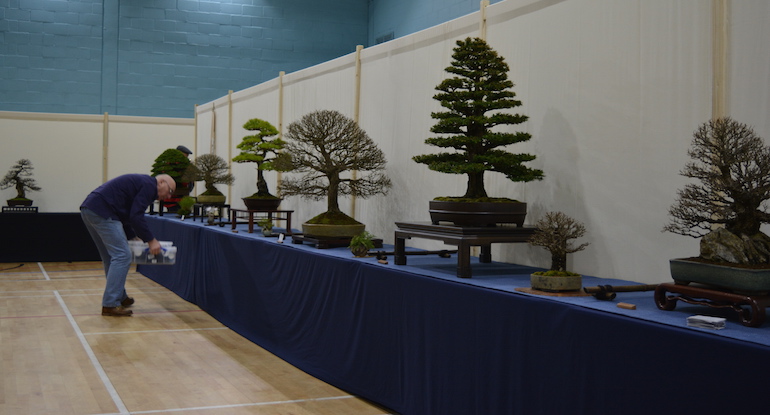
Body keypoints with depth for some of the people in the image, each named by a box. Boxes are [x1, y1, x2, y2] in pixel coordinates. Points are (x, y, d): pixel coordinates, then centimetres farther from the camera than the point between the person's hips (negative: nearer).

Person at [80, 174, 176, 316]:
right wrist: (151, 240, -6)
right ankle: (110, 305, -8)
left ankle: (120, 297, 29)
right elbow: (136, 217, -12)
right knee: (122, 256, -8)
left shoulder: (141, 182, 26)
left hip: (88, 209, 11)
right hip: (101, 212, -11)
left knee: (110, 257, 19)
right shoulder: (149, 185, -3)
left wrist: (133, 236, 26)